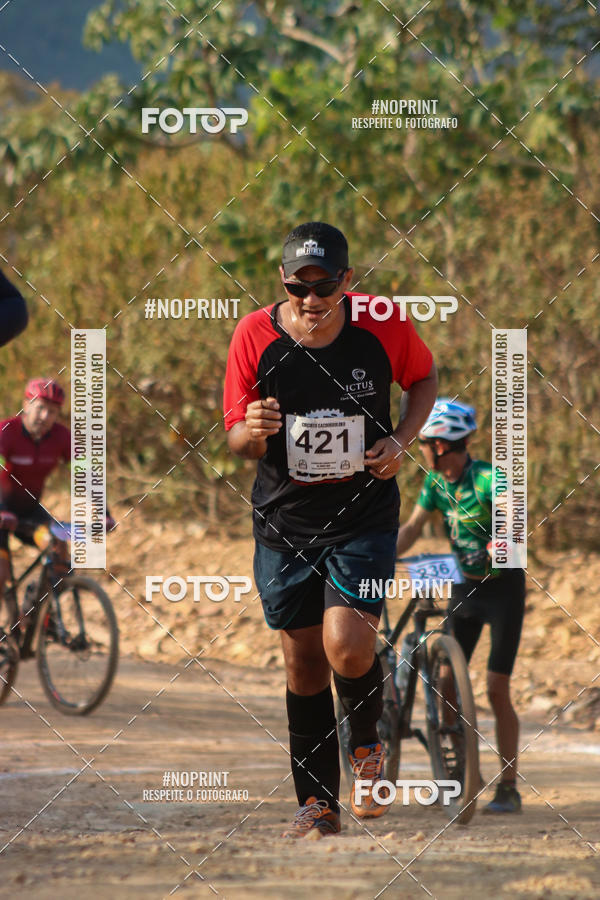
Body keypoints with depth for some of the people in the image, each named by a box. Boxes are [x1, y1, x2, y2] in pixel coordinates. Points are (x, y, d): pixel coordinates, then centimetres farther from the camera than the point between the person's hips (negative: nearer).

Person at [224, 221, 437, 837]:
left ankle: (367, 746, 13)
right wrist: (251, 431, -27)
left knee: (346, 647, -18)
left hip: (364, 514, -2)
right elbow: (238, 442, -3)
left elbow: (424, 378, 10)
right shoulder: (255, 335, -11)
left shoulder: (383, 327, -12)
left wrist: (401, 440, -6)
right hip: (284, 520, 2)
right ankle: (318, 803, 22)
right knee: (302, 661, 7)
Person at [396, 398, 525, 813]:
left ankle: (509, 788, -3)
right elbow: (413, 528, -1)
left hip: (503, 587, -7)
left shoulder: (487, 479, -22)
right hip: (466, 587, 7)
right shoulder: (436, 482, -1)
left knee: (497, 690, -9)